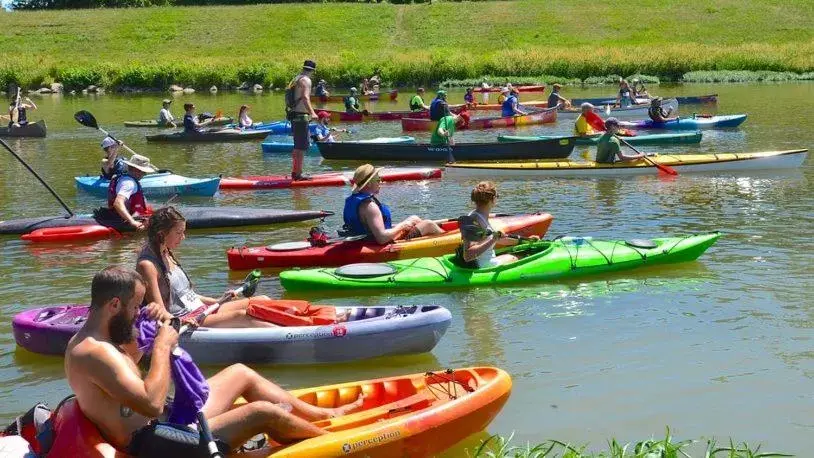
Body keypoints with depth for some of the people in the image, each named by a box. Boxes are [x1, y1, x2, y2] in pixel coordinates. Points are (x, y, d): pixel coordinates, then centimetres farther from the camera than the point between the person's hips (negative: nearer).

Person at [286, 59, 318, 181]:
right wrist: (312, 113, -38)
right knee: (302, 146, -7)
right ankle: (298, 174, -8)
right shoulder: (306, 80, -12)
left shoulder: (295, 79, 16)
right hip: (301, 117, -9)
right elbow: (305, 97, -27)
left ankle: (295, 172, 24)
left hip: (294, 115, 9)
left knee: (298, 146, 18)